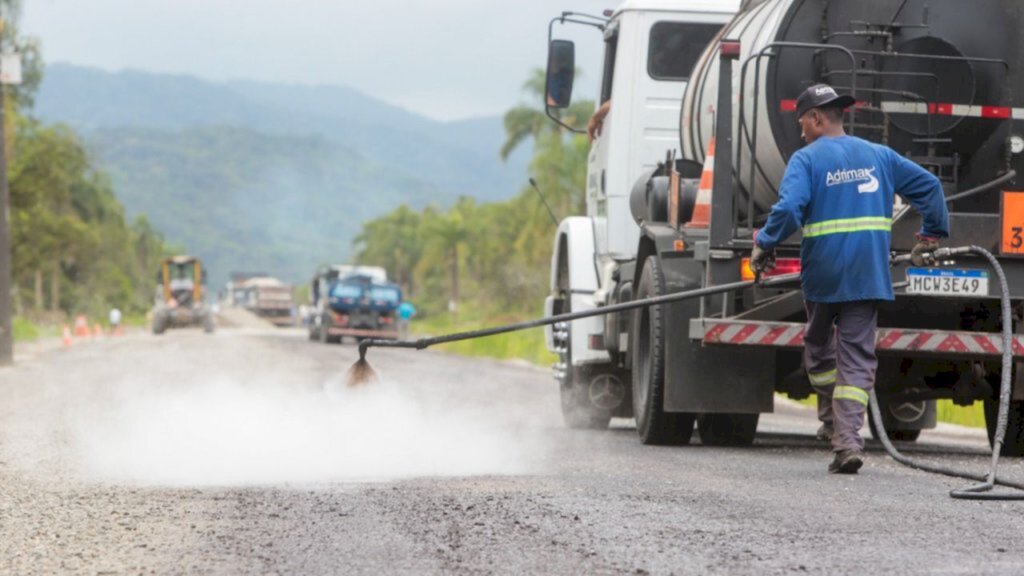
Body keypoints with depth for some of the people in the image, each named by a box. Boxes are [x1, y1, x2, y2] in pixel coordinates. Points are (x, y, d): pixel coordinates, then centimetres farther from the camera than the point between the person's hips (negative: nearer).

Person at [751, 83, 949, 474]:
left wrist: (764, 245, -6)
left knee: (818, 346, 21)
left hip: (823, 276, -3)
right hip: (870, 277, 3)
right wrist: (931, 236, 22)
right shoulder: (877, 156, 11)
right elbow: (928, 186, 14)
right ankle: (848, 439, -12)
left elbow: (788, 209, -19)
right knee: (857, 357, 1)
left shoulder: (806, 160, -5)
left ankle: (832, 421, 28)